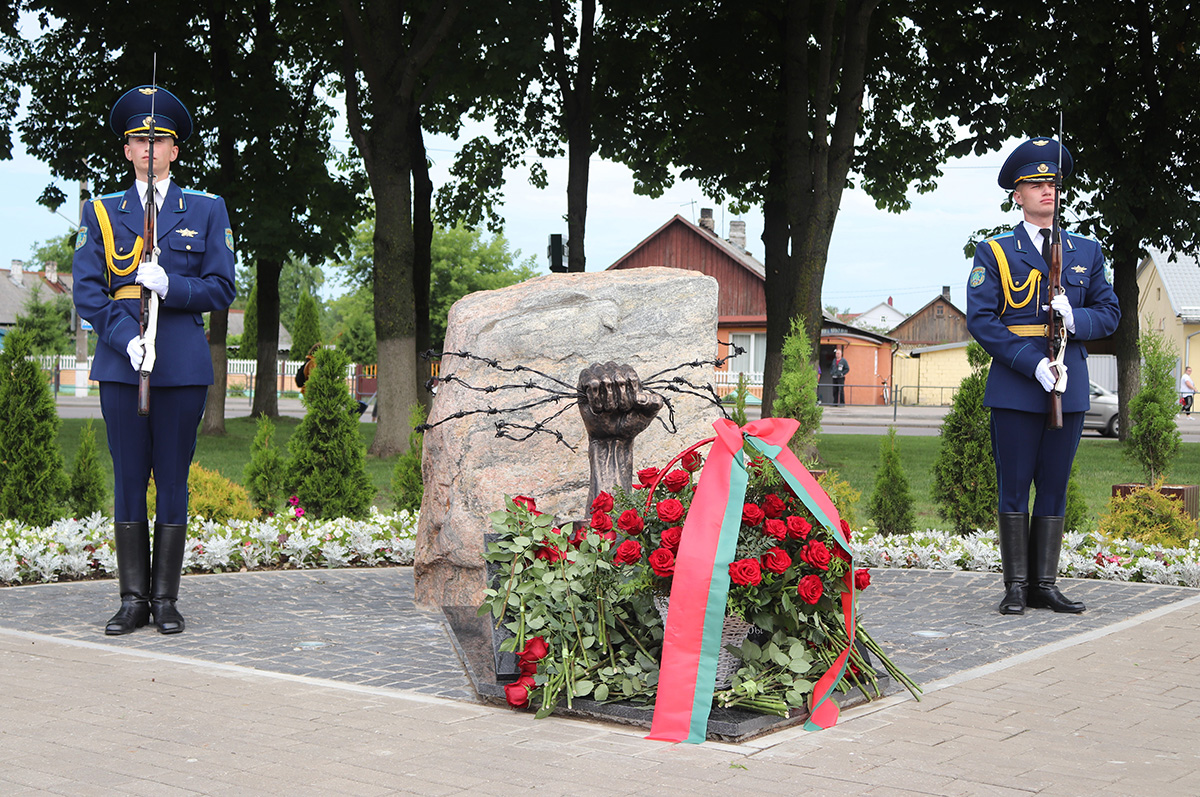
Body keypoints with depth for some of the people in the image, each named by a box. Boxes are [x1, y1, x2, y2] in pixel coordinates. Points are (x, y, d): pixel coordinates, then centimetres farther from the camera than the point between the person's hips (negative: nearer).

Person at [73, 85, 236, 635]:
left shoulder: (207, 211, 10)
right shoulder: (102, 213, 11)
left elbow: (221, 289, 5)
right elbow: (86, 291, 3)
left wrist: (170, 285, -13)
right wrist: (126, 339, -12)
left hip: (183, 364, 0)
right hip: (120, 362, 1)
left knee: (173, 481, 1)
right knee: (128, 481, 1)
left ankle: (166, 600, 7)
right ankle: (133, 599, 8)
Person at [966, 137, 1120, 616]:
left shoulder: (1086, 252, 14)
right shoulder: (995, 252, 2)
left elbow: (1109, 313, 13)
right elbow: (981, 320, -5)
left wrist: (1075, 317, -11)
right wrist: (1033, 363, -15)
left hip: (1070, 386, 3)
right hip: (1015, 387, -3)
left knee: (1054, 488, 6)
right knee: (1014, 487, 0)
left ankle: (1045, 585, 11)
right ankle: (1016, 586, 7)